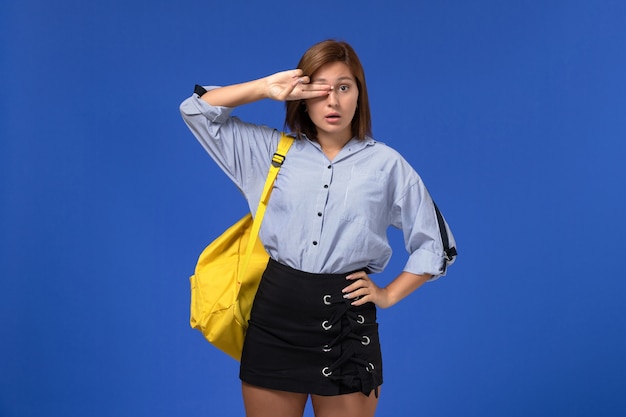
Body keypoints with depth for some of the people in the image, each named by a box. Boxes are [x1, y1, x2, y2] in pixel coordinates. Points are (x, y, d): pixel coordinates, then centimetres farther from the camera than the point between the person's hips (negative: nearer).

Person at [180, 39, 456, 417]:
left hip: (346, 319, -1)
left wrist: (389, 295, 3)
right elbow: (196, 111, 6)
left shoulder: (387, 164, 2)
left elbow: (434, 245, 10)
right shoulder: (272, 150, 7)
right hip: (274, 313, 2)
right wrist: (267, 89, -1)